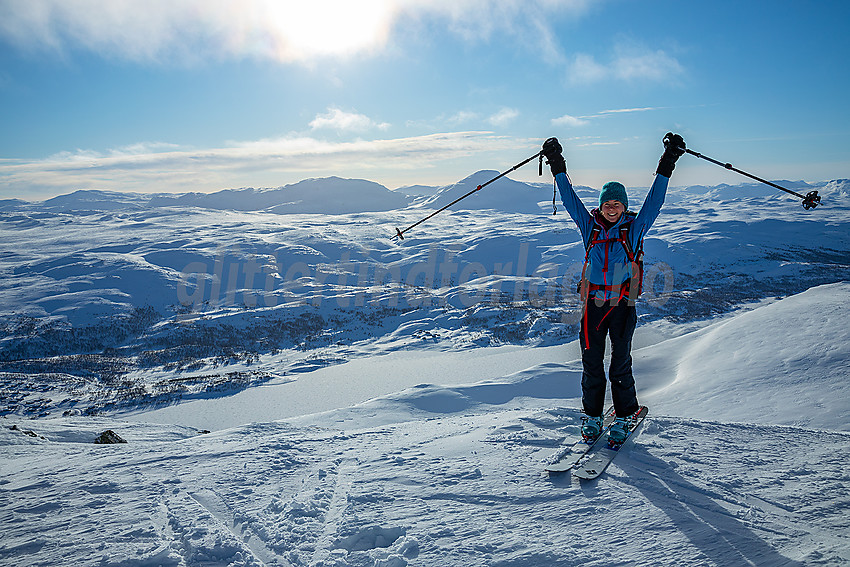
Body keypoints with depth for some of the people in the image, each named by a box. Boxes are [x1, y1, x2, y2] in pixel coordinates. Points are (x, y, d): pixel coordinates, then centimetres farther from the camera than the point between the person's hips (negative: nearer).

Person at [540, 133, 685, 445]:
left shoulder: (634, 228, 1)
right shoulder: (590, 227, 5)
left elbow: (654, 200, -3)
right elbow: (570, 199, 6)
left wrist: (667, 165, -8)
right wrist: (558, 167, 2)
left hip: (623, 305, -2)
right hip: (593, 304, 2)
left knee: (620, 365, 2)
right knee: (591, 363, 7)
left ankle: (624, 418, 18)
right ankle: (592, 416, 21)